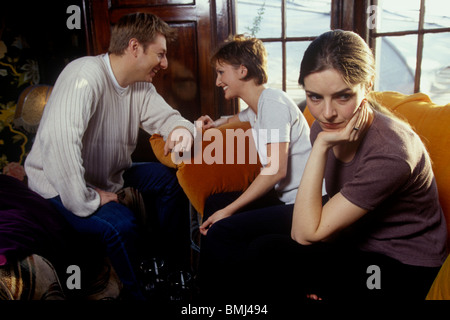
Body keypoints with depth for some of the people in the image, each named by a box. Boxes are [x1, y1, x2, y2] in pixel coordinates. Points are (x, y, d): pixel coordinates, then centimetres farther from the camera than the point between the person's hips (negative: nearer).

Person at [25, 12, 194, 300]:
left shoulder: (140, 85, 0)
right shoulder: (86, 76, -29)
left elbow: (165, 116, 4)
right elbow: (58, 139, -41)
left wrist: (181, 129, -23)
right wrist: (85, 201, -33)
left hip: (108, 176, 9)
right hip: (61, 186, -9)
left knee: (170, 178, -2)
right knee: (120, 223, -32)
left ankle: (176, 268, 11)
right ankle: (138, 294, -2)